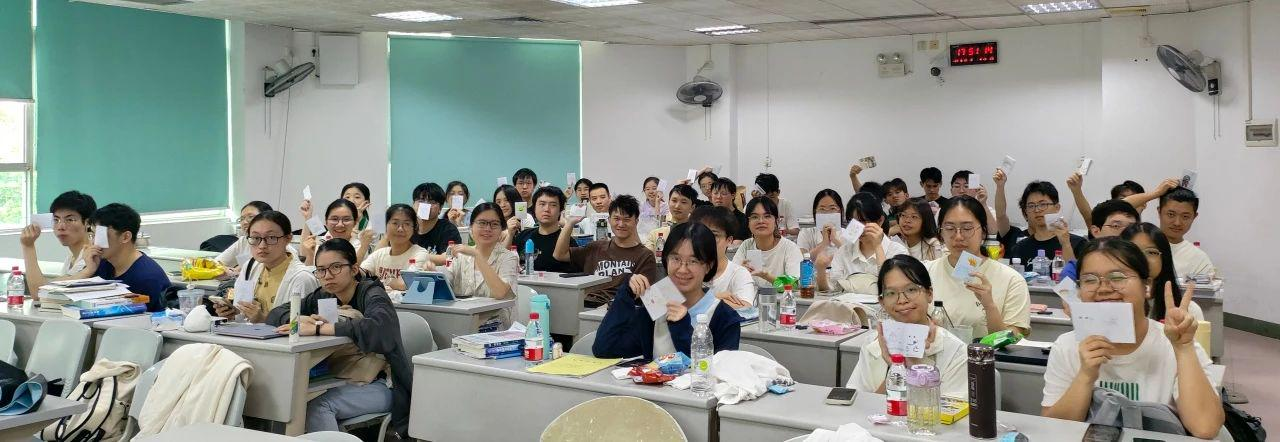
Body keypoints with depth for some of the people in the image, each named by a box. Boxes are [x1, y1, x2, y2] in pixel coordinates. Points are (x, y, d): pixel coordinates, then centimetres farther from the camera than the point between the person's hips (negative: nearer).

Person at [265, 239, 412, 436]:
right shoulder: (324, 296, 7)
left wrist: (317, 328, -35)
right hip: (344, 381, 6)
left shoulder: (372, 294, -12)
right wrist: (300, 319, -15)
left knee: (316, 406, -26)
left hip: (380, 384, -5)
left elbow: (378, 328, -34)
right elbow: (275, 315, 8)